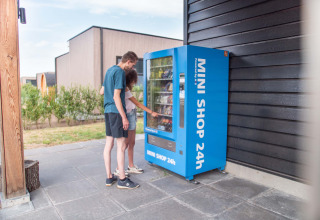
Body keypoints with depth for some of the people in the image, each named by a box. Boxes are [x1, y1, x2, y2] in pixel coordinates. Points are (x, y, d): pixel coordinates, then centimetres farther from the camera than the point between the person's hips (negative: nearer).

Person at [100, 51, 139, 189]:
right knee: (121, 145, -3)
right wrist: (124, 117, -17)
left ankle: (109, 178, 19)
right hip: (116, 112, -9)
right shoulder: (120, 72, -11)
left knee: (109, 144, 10)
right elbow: (116, 96, -18)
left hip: (108, 111, 9)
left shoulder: (110, 70, 17)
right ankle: (122, 180, 5)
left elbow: (101, 91, 23)